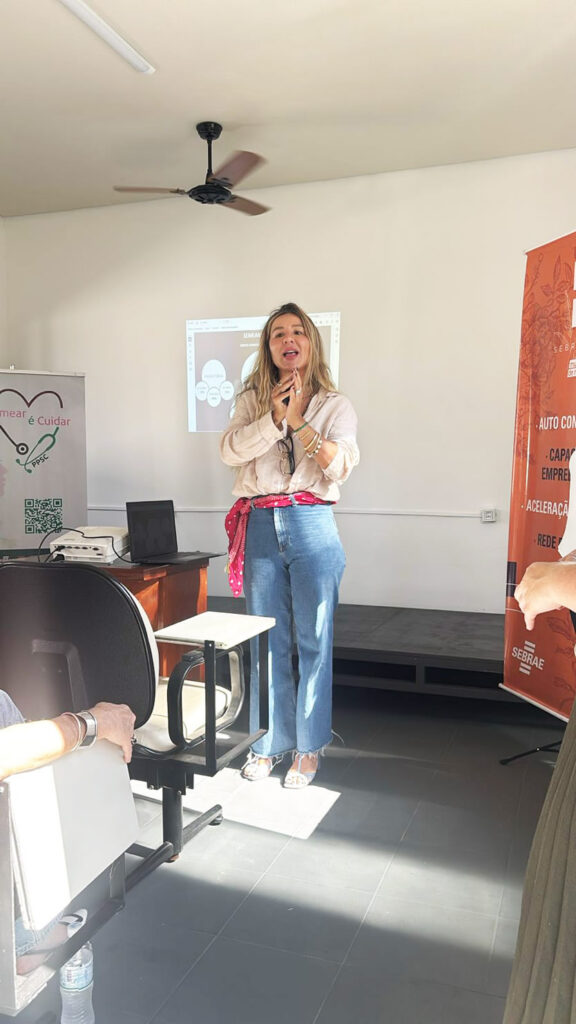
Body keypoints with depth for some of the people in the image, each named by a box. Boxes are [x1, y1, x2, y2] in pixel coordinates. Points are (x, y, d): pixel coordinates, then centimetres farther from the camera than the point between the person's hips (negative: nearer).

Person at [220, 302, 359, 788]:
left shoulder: (335, 405, 7)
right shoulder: (253, 400, 12)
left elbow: (342, 465, -8)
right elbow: (229, 450, -4)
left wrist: (299, 421, -11)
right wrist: (275, 419, -13)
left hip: (311, 526, -2)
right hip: (260, 526, 2)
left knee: (314, 640, 4)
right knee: (265, 640, 10)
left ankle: (309, 747, 19)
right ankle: (269, 743, 24)